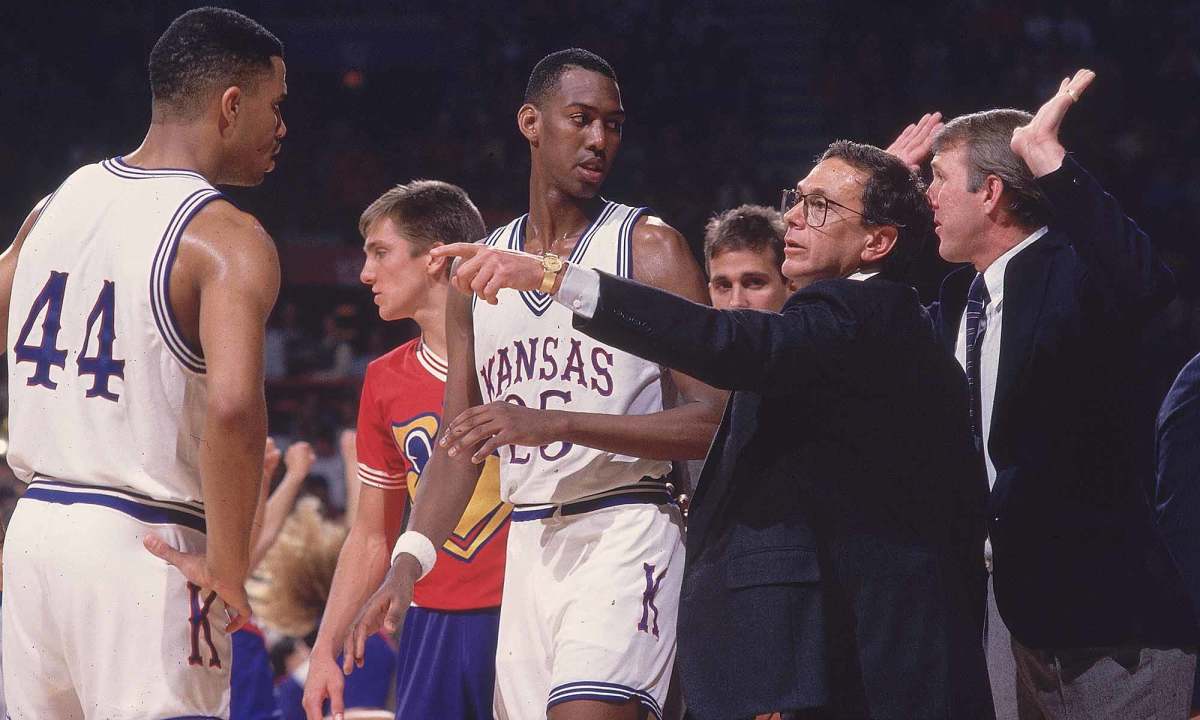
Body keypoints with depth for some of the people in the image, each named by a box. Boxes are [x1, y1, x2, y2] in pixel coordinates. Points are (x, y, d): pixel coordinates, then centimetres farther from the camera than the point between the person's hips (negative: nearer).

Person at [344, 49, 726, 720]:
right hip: (527, 541, 6)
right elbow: (460, 446, 18)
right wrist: (407, 564, 4)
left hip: (625, 532, -6)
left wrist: (556, 422, -20)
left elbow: (713, 421, -11)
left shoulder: (650, 248, -3)